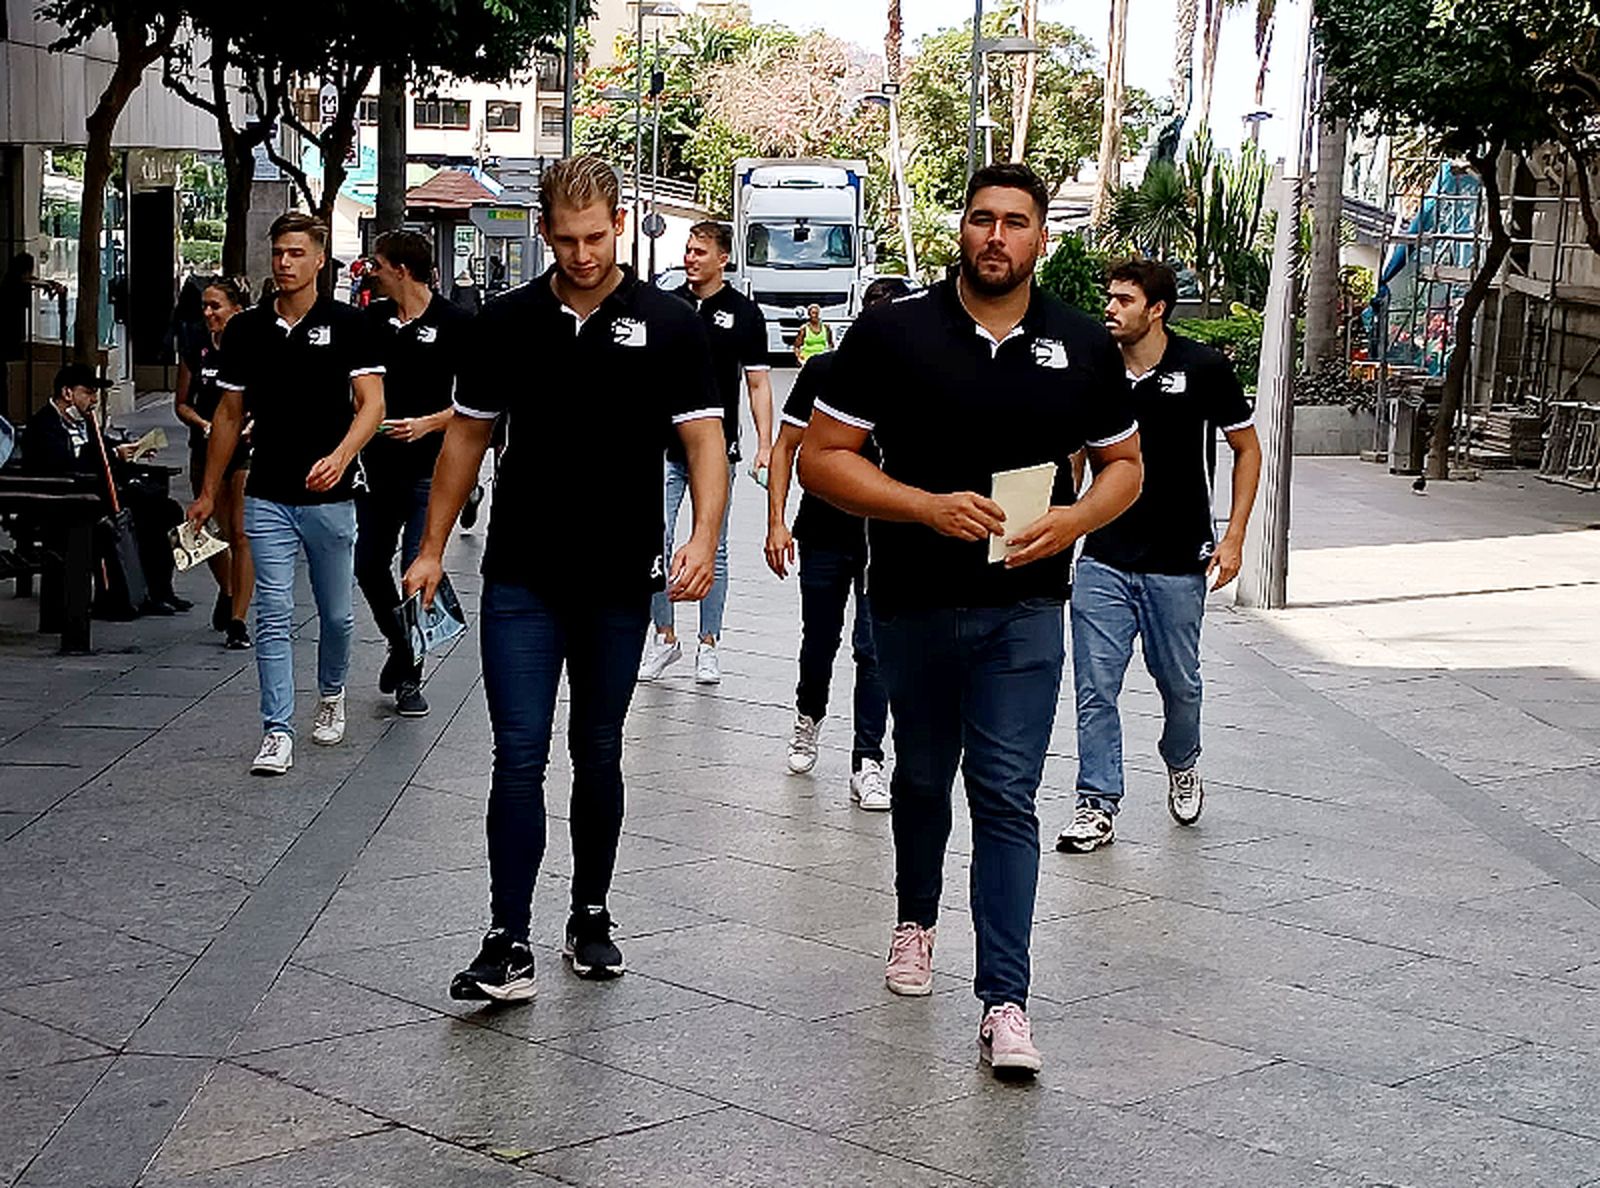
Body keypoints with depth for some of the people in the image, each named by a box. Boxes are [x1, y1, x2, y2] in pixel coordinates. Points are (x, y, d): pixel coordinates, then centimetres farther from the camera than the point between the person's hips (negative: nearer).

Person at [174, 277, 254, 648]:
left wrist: (252, 426, -18)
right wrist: (202, 424, -8)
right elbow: (182, 403, 10)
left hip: (246, 450, -4)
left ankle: (237, 619, -3)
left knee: (241, 534, -7)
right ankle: (226, 592, 40)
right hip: (206, 450, 4)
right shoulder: (196, 350, 4)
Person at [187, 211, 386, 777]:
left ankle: (331, 695, 38)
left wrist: (340, 457, -27)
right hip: (267, 499, 1)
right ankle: (278, 733, -1)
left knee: (336, 614, 11)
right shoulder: (245, 330, 6)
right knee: (273, 617, -3)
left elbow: (371, 403, -9)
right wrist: (208, 492, 13)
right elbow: (229, 414, 13)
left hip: (329, 497, -1)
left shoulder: (347, 324, -3)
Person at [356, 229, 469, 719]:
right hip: (376, 464, 5)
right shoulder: (372, 319, 9)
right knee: (368, 567, 10)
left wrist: (427, 424, -17)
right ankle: (399, 646, 35)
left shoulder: (454, 323, -6)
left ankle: (410, 678, 7)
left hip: (427, 468, -5)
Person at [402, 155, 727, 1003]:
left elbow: (704, 440, -6)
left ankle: (590, 917, 26)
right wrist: (433, 547, 10)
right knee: (519, 758, -6)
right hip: (521, 578, 1)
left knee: (598, 756, 12)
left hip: (619, 582, 0)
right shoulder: (506, 321, 4)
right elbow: (467, 434, 12)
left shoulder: (668, 324, -2)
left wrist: (703, 538, -22)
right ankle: (508, 943, -4)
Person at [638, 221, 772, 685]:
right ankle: (664, 638, 11)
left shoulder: (744, 312, 1)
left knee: (712, 550, 6)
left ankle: (708, 646, 15)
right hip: (664, 448, 2)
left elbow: (758, 382, 2)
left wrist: (765, 446, -7)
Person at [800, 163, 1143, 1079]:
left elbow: (1124, 465, 12)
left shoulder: (1085, 347, 3)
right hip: (914, 600, 1)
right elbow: (822, 457, -6)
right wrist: (929, 506, -19)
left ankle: (1005, 1000, -6)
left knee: (1008, 796, -7)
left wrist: (1076, 519, -10)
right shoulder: (893, 334, -4)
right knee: (922, 776, 19)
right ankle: (917, 919, 45)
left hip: (1025, 603, 0)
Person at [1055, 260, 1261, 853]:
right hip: (1104, 559, 2)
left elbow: (1247, 449, 3)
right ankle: (1098, 804, 5)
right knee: (1095, 687, -4)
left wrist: (1233, 536, -3)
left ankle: (1182, 765, 40)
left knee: (1179, 683, 11)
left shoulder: (1204, 368, -6)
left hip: (1178, 562, -2)